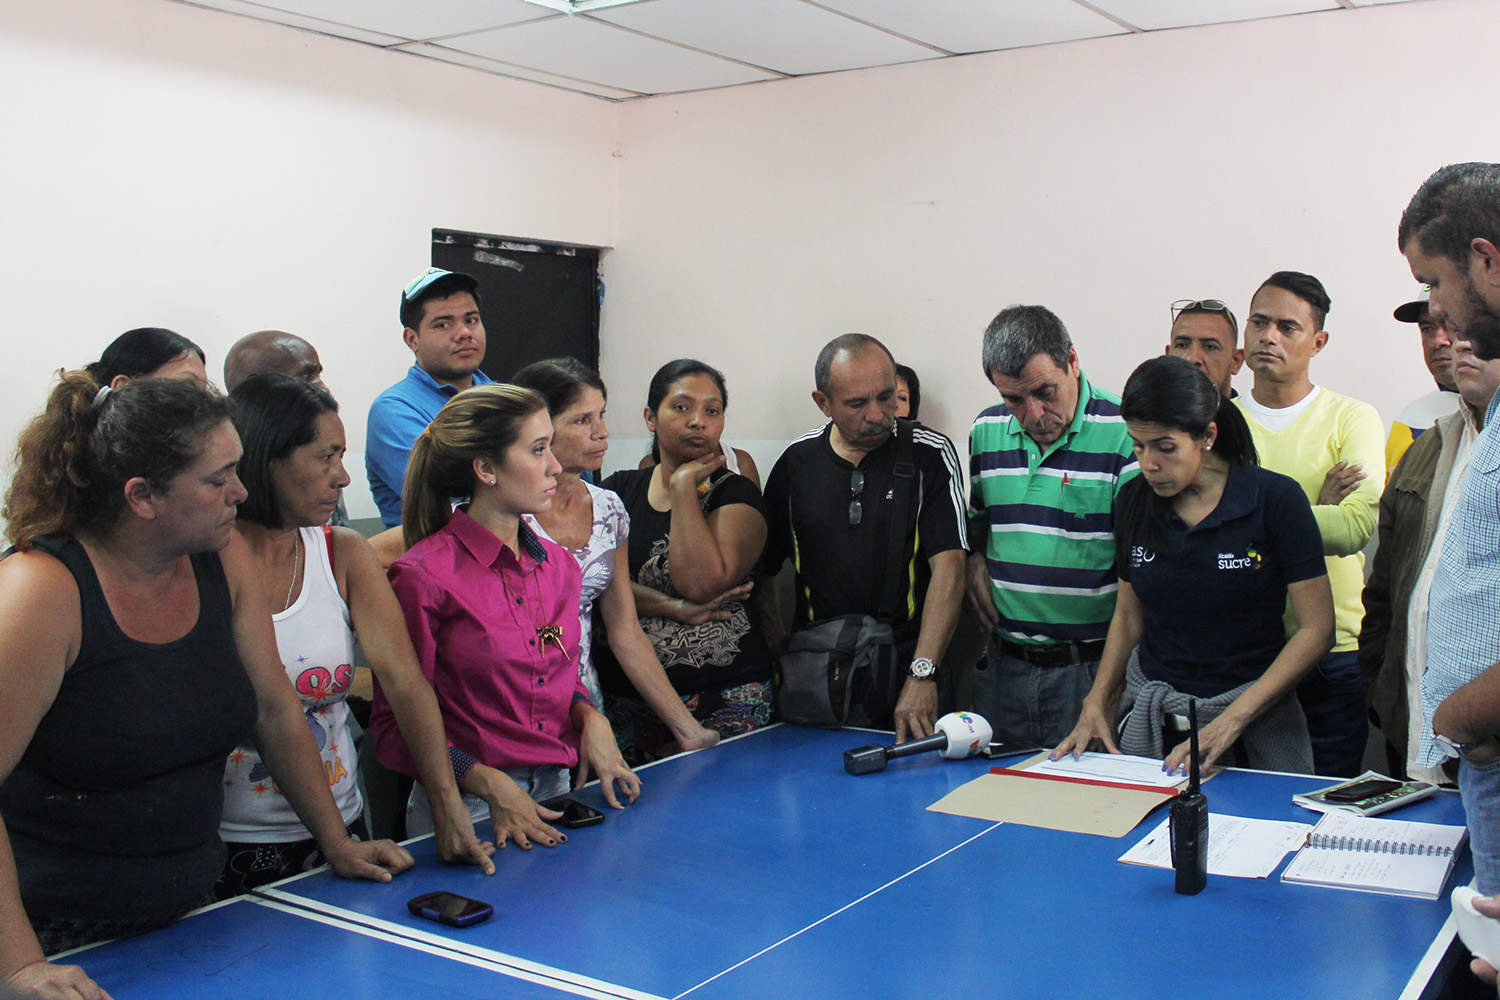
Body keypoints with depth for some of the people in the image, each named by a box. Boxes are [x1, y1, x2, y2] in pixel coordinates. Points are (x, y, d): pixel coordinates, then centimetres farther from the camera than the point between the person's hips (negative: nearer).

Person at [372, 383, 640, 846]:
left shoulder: (559, 565, 8)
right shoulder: (423, 577, -11)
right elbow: (396, 727, -7)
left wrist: (590, 718, 0)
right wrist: (491, 786, -18)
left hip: (556, 793, 5)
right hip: (466, 811, -5)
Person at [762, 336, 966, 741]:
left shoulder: (930, 454, -4)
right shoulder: (797, 461, 5)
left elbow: (948, 567, -12)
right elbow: (763, 570, 12)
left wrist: (922, 674, -21)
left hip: (905, 663, -2)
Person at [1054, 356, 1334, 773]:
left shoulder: (1276, 499, -10)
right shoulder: (1134, 500, 3)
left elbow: (1317, 629, -11)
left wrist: (1229, 722, -17)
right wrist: (1097, 703, -1)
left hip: (1255, 709, -3)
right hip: (1150, 709, 3)